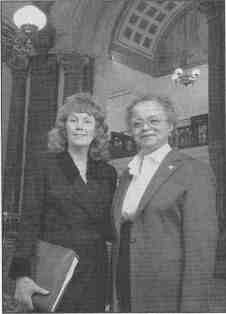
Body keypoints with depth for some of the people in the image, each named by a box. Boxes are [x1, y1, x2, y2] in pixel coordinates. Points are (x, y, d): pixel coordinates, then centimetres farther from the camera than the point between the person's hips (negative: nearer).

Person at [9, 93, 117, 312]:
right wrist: (21, 275, -14)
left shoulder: (107, 172, 10)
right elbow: (29, 222, -6)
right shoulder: (44, 165, 0)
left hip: (95, 273, 3)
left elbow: (108, 228, 14)